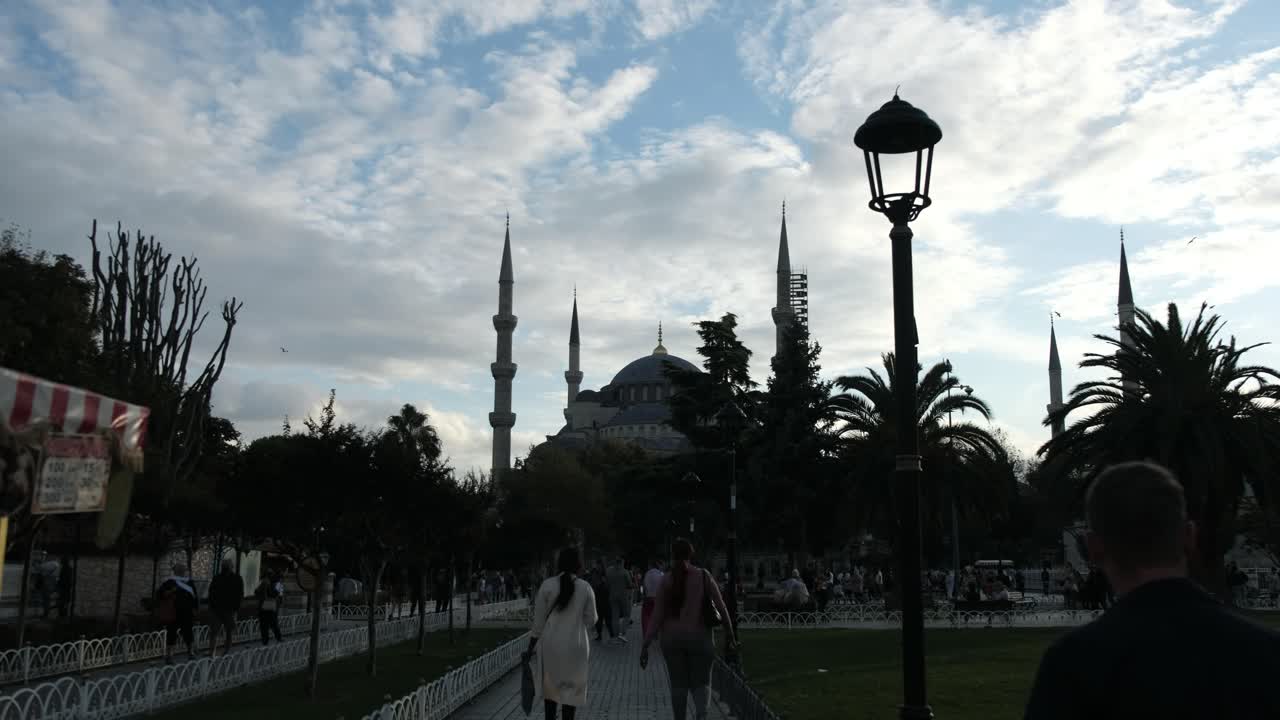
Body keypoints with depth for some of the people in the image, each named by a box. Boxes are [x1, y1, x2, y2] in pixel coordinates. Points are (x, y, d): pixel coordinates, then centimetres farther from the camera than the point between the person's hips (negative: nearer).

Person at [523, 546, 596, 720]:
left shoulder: (547, 585, -7)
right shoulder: (585, 587, -7)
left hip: (551, 644, 1)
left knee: (551, 685, 17)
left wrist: (530, 648, 3)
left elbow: (538, 620, -4)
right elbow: (591, 620, 0)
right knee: (571, 687, 11)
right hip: (575, 645, -1)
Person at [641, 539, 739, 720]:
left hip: (672, 637, 1)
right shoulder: (703, 576, -3)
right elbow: (721, 608, -4)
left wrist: (645, 646, -3)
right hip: (699, 637, -1)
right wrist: (731, 638, 3)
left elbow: (657, 616, -5)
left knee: (678, 684, 13)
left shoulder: (666, 580, -2)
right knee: (701, 683, 7)